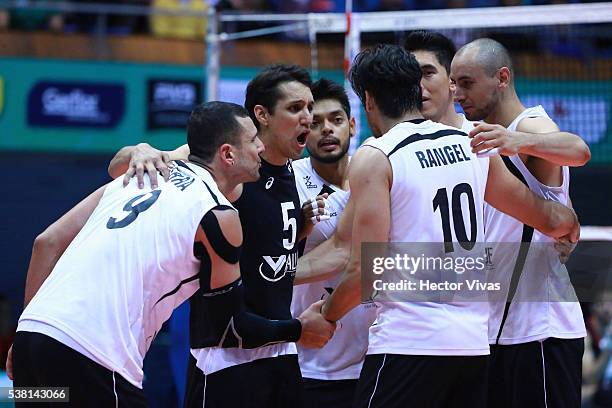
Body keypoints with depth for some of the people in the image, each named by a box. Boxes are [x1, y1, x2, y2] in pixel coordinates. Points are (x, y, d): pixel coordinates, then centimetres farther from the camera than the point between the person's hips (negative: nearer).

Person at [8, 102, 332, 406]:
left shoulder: (141, 177, 21)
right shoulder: (219, 215, 1)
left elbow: (46, 243, 18)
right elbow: (228, 331, 7)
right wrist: (300, 329, 23)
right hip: (89, 358, -7)